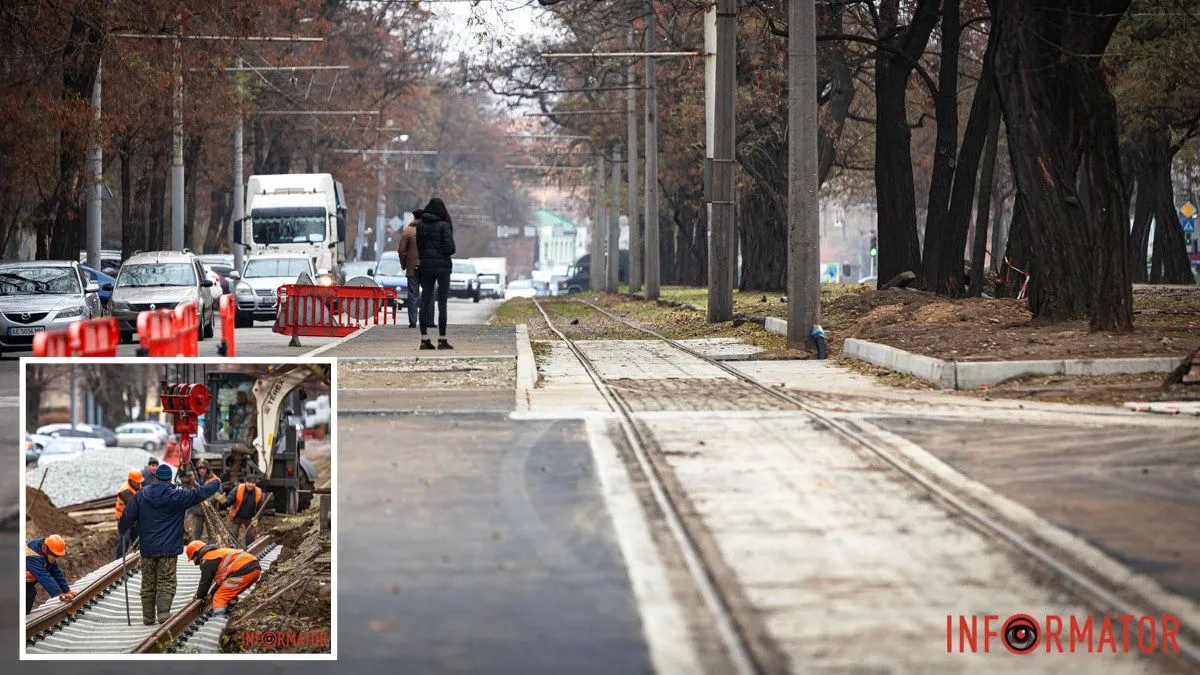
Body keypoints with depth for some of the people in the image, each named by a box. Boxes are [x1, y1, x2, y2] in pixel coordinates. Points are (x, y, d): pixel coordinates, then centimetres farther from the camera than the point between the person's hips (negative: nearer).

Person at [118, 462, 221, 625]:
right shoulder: (176, 496, -7)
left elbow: (128, 516, 1)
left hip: (147, 548, 3)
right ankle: (164, 613, -16)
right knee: (166, 583, -1)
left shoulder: (141, 495, 0)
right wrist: (216, 484, 19)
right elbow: (199, 493, 1)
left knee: (148, 584, 11)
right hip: (168, 548, -3)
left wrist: (121, 530, 21)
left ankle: (148, 617, 15)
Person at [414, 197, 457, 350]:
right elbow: (449, 247, -15)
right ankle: (442, 340, -3)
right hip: (442, 265, -4)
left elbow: (418, 245, 8)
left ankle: (424, 339, 5)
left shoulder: (420, 224, 4)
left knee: (425, 302, 7)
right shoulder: (443, 225, -10)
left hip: (425, 265, 4)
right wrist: (449, 253, 6)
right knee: (442, 303, -1)